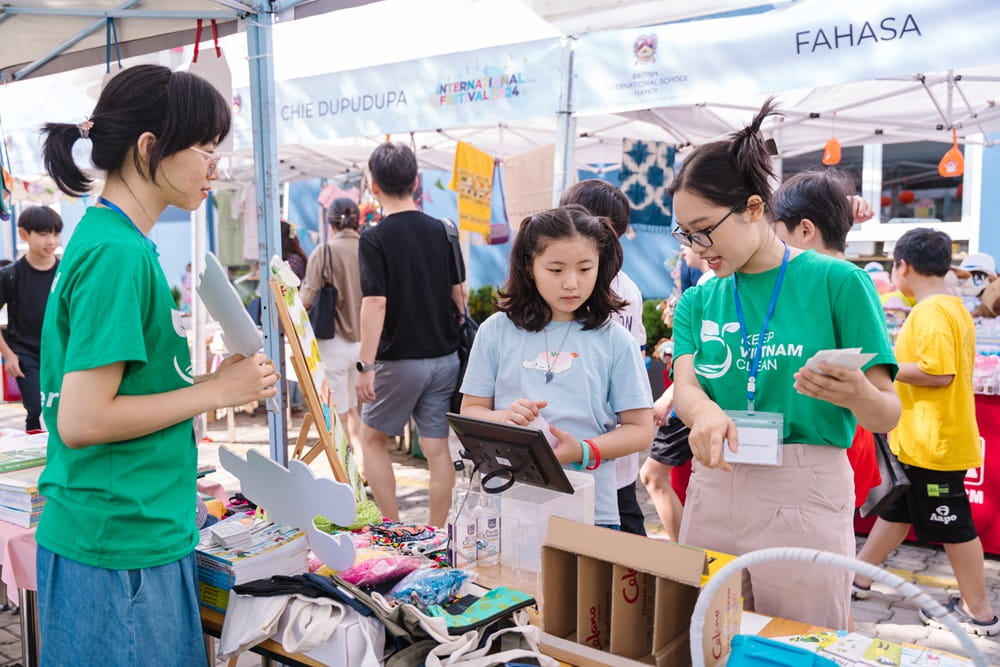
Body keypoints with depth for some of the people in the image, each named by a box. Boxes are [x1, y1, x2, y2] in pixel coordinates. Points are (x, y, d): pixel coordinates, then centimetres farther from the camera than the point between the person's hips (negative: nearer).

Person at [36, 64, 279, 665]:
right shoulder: (119, 255, -20)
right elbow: (81, 422, -23)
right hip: (119, 547, -9)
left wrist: (219, 378, 5)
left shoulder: (114, 239, 9)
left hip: (144, 533, 9)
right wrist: (216, 391, -16)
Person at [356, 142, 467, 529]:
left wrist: (366, 366, -14)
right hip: (445, 358, 5)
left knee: (373, 439, 14)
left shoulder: (375, 239, -12)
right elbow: (459, 294, 7)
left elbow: (375, 305, -18)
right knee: (437, 448, 9)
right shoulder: (440, 231, 3)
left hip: (400, 361, -5)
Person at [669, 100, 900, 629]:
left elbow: (888, 416, -5)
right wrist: (706, 414, -30)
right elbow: (684, 384, -7)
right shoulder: (698, 302, 9)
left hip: (804, 497, -3)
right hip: (713, 488, 4)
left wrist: (857, 396, -27)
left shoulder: (837, 282, -4)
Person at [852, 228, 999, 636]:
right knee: (896, 510, 18)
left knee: (952, 526, 3)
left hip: (933, 442, -10)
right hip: (923, 439, 10)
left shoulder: (930, 311, -20)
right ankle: (860, 577, 30)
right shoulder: (952, 307, 12)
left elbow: (939, 373, -27)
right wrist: (897, 362, 15)